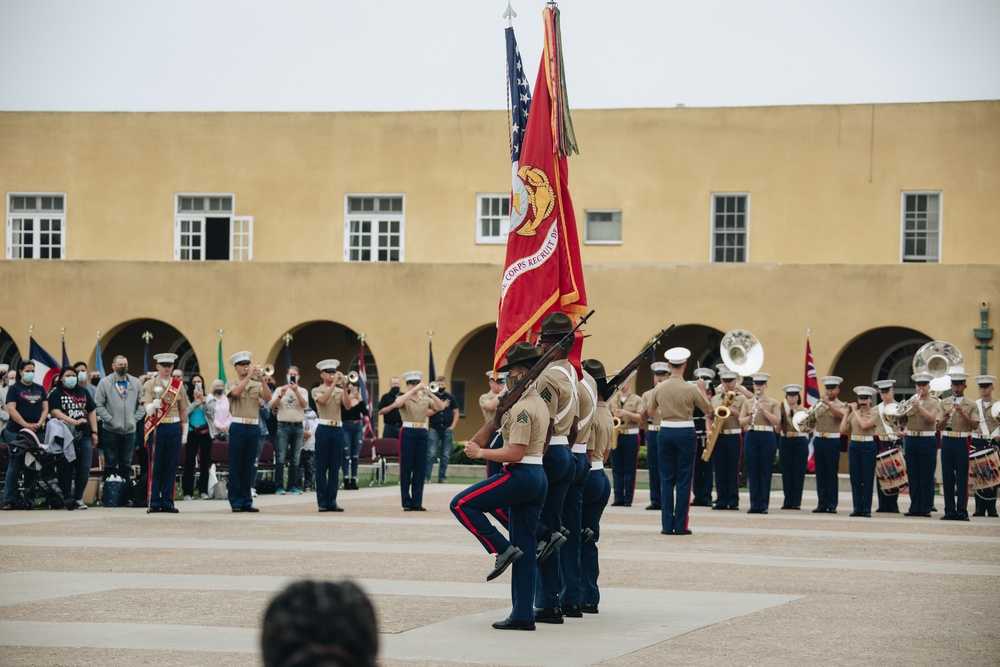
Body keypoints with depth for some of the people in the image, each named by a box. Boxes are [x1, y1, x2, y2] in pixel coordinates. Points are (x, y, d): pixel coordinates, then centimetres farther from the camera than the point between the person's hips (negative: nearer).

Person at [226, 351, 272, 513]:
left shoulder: (256, 384, 11)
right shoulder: (231, 383, 3)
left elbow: (268, 397, -5)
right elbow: (236, 392, -18)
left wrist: (262, 379, -15)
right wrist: (249, 376, -19)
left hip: (254, 428, 3)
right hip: (238, 427, -3)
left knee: (248, 466, 7)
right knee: (236, 466, -1)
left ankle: (246, 501, 12)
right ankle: (236, 501, 2)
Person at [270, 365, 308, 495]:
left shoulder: (303, 391, 10)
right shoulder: (280, 389, 7)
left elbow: (304, 404, -8)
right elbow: (272, 406, -3)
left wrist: (296, 391, -19)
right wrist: (281, 395, -18)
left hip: (298, 426, 2)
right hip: (283, 426, -2)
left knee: (295, 459, 4)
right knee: (280, 458, -7)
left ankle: (292, 486, 10)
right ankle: (279, 486, -6)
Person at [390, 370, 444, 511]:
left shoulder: (425, 399, 12)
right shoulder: (403, 398, 2)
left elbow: (441, 407, -3)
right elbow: (398, 403, -23)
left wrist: (430, 393, -15)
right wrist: (414, 390, -24)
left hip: (422, 433, 4)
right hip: (408, 433, -4)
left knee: (420, 469, 4)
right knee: (406, 468, -1)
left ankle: (417, 502, 9)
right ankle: (407, 502, 3)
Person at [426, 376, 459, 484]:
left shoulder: (451, 397, 8)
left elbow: (456, 413, 10)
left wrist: (452, 426, -1)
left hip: (447, 429, 2)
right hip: (434, 429, -2)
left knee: (445, 455, 5)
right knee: (431, 454, -7)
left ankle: (442, 478, 10)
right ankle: (426, 477, -6)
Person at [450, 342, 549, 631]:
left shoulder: (522, 407, -16)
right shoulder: (540, 403, 15)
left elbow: (515, 453, -21)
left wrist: (480, 452, -10)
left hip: (520, 475, -10)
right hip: (538, 477, 10)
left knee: (461, 504, -4)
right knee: (524, 549, 10)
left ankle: (503, 549, -6)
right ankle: (523, 615, 9)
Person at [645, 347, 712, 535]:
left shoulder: (659, 388, -2)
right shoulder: (691, 389, -10)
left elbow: (650, 412, 12)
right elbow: (708, 410, 4)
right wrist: (702, 389, 17)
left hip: (665, 433, 2)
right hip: (685, 433, -2)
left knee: (666, 479, 7)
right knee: (683, 480, 3)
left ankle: (667, 525, 5)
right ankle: (680, 525, 1)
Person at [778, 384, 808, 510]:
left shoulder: (804, 411, 4)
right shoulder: (781, 410, 6)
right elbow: (778, 429, 0)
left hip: (800, 441, -1)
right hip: (785, 442, 1)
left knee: (798, 472, -1)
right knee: (786, 472, 3)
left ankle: (796, 502, 3)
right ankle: (787, 501, 8)